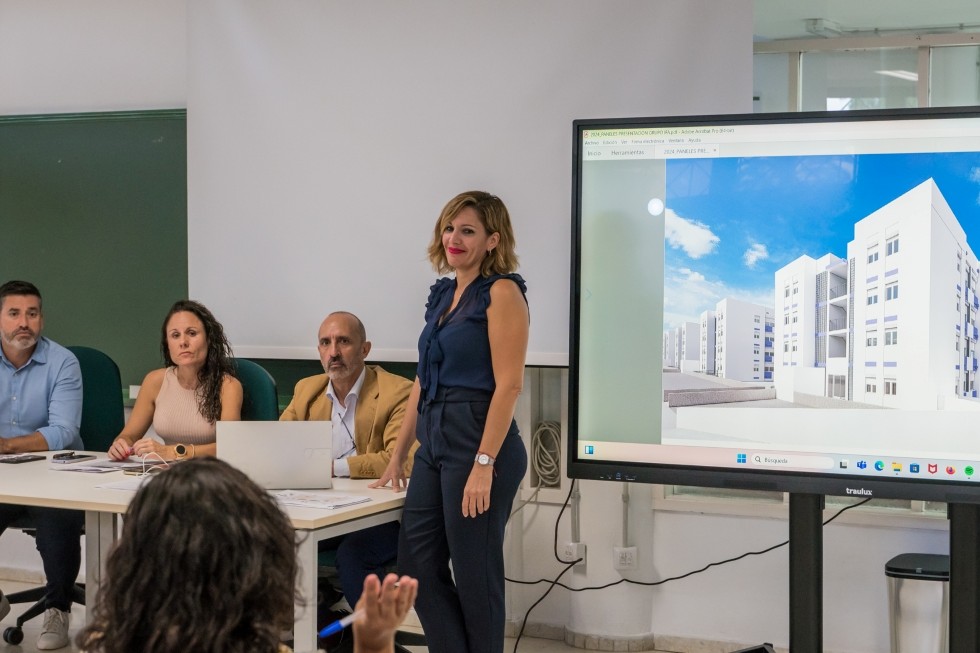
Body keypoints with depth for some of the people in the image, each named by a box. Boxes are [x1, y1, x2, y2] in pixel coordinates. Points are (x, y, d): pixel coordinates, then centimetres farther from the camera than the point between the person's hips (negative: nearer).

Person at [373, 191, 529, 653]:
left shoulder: (501, 291, -10)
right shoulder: (444, 294, 14)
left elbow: (509, 384, -16)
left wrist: (484, 463, -21)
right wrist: (398, 455, 18)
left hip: (479, 442, -8)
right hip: (435, 442, 8)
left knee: (475, 572, 2)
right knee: (417, 564, 11)